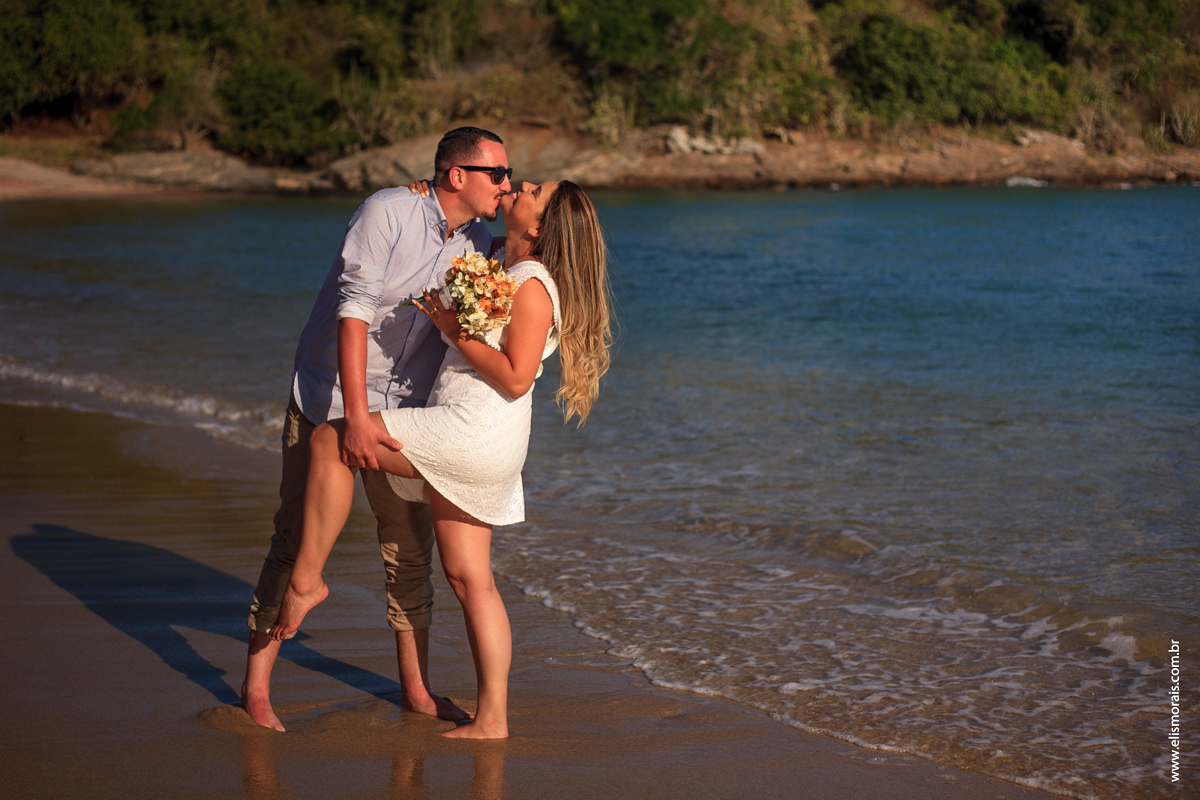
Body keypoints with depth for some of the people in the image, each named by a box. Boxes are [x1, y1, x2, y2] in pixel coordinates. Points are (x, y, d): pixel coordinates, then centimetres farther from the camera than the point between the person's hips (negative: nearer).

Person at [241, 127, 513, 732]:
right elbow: (353, 311, -24)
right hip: (329, 400, -5)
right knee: (297, 540, -2)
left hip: (402, 410, 5)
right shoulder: (388, 212, -19)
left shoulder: (477, 244, 1)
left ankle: (416, 687, 21)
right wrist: (356, 417, -29)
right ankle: (256, 689, 8)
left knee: (411, 546, 7)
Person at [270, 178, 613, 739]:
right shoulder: (501, 268, 15)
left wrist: (458, 331, -16)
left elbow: (515, 379, -19)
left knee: (329, 440, -9)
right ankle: (492, 718, 10)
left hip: (476, 434, -10)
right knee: (469, 577, 9)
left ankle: (306, 578, -2)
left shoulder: (533, 287, -13)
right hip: (465, 446, 10)